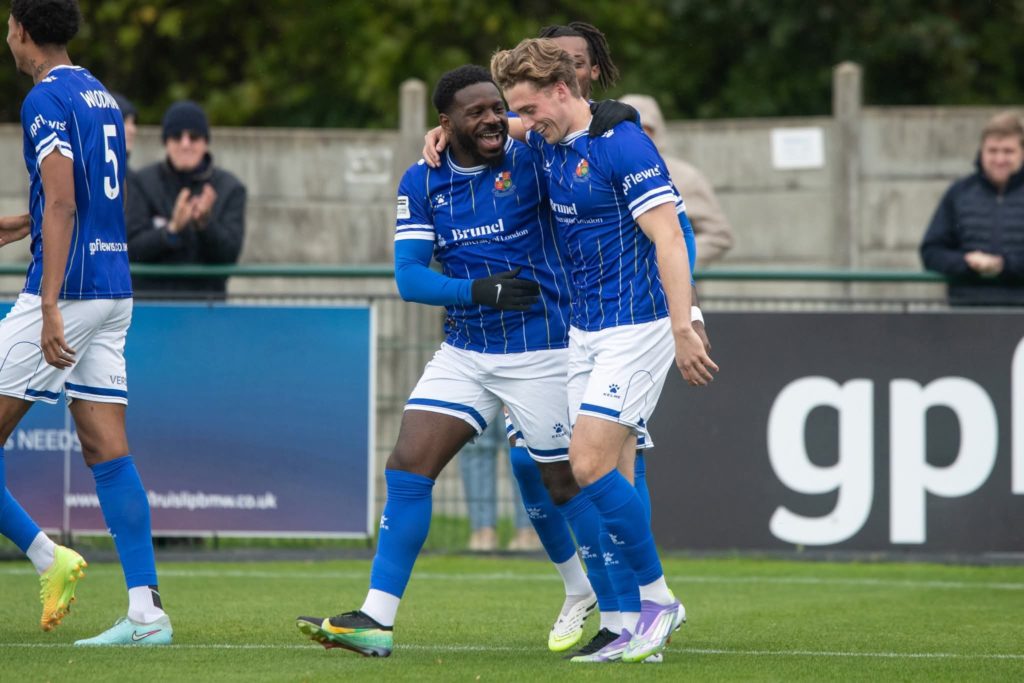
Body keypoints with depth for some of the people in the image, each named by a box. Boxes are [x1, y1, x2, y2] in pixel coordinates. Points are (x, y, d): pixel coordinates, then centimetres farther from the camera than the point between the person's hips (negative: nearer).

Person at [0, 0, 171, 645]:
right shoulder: (104, 97, 16)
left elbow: (62, 207, -19)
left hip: (67, 289, -8)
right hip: (115, 290, 8)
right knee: (108, 452, 3)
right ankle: (147, 611, -4)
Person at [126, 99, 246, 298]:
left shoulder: (230, 188, 1)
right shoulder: (144, 183, 1)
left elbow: (229, 254, -6)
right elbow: (132, 249, -6)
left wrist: (205, 223, -24)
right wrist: (172, 229, -23)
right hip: (150, 296, 0)